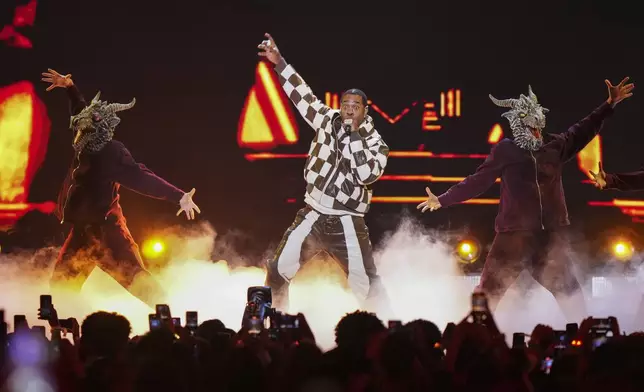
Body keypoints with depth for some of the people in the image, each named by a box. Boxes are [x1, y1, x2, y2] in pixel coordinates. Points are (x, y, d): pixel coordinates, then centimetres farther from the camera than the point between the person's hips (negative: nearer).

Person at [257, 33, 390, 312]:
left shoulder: (376, 144, -3)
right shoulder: (328, 121, 3)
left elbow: (367, 174, -20)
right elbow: (301, 94, 1)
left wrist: (354, 134, -17)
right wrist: (279, 63, -6)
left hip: (347, 223, -2)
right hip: (312, 216, 2)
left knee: (366, 283, -4)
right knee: (279, 270, 0)